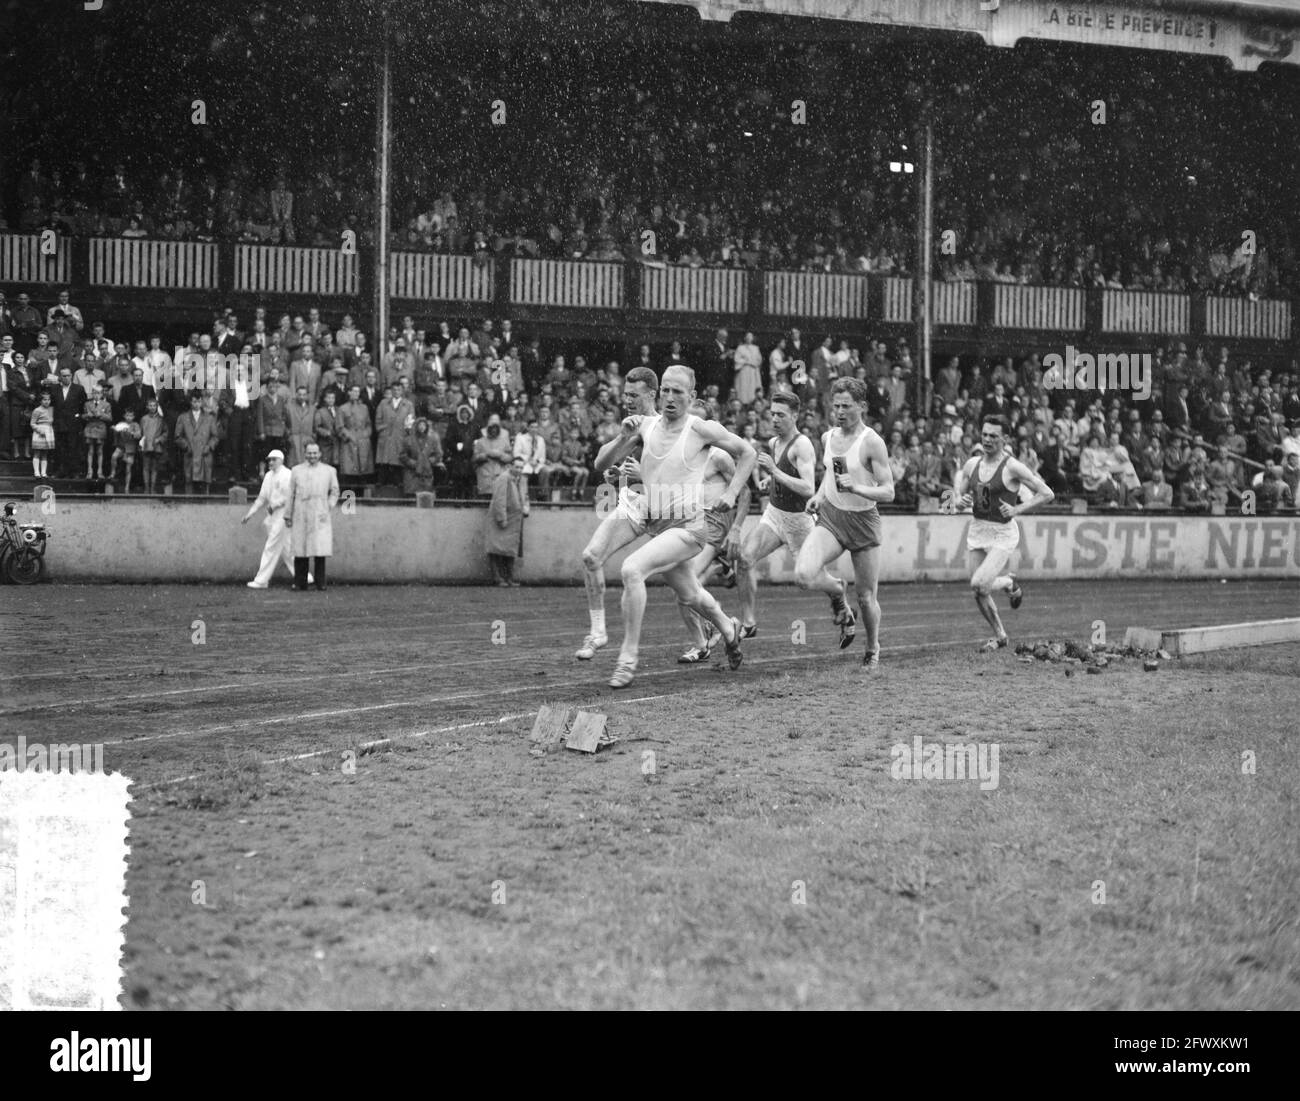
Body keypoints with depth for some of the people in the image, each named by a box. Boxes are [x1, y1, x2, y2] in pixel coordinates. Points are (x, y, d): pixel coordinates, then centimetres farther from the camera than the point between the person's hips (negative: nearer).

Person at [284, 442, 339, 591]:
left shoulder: (329, 471, 9)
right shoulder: (297, 471, 9)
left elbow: (334, 492, 16)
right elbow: (291, 494, 10)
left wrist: (328, 507, 1)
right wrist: (287, 516, 8)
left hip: (320, 517, -1)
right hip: (300, 517, 1)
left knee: (320, 551, -8)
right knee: (300, 551, -1)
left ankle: (320, 584, -2)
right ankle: (300, 584, 4)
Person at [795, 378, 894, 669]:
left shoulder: (872, 442, -13)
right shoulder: (828, 438, 5)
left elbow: (888, 492, -15)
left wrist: (856, 488, -30)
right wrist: (819, 495, 9)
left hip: (863, 522, -4)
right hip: (830, 516, 4)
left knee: (866, 598, 4)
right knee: (803, 574, -23)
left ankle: (873, 650, 32)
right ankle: (837, 590, 12)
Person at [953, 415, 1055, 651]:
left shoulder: (1012, 467, -11)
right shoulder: (972, 463, 5)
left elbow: (1047, 494, -10)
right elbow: (958, 493, 17)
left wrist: (1017, 509, -18)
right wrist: (961, 500, -7)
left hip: (1003, 532, -6)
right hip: (977, 529, 6)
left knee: (979, 584, -20)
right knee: (978, 593, 6)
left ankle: (1010, 584, 12)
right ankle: (999, 636, 27)